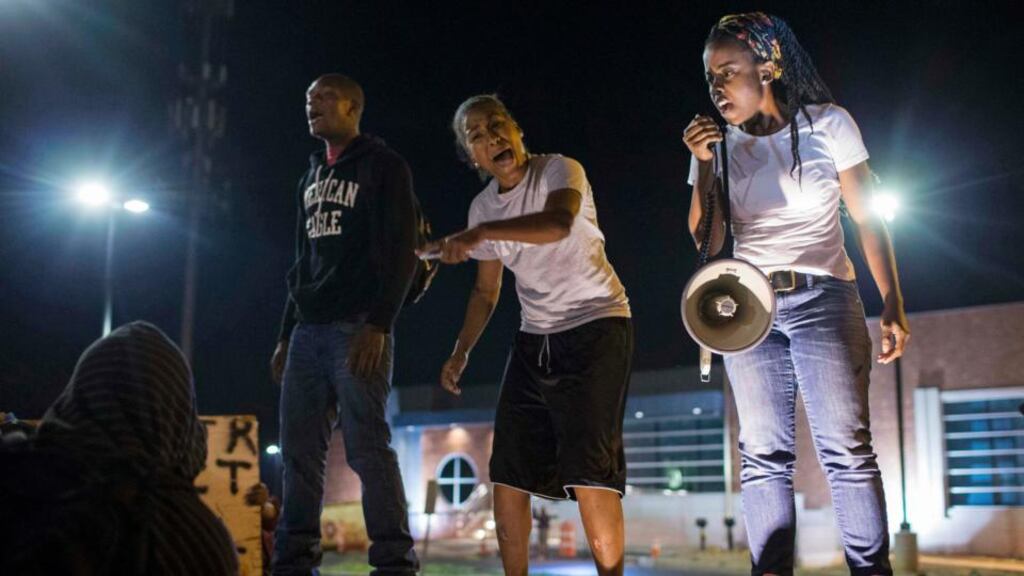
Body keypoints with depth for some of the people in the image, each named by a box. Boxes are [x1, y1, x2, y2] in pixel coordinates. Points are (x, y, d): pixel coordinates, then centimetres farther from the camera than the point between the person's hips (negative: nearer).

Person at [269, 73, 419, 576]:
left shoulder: (383, 167, 1)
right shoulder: (311, 178, 23)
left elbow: (400, 253, -8)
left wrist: (378, 324, -18)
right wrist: (286, 334, 17)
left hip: (357, 328, -7)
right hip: (309, 331, 7)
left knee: (367, 446, -12)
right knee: (299, 450, 2)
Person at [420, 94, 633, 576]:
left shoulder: (559, 170, -10)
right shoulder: (483, 207, 8)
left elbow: (558, 224, -34)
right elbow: (486, 290, 17)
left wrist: (480, 233, -43)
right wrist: (460, 352, 7)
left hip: (597, 324, -6)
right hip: (535, 338, 7)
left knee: (588, 468, -18)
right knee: (508, 471, 5)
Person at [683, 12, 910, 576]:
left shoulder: (828, 123, 2)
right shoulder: (720, 144, 9)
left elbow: (867, 218, 1)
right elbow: (707, 241, 5)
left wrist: (892, 305, -7)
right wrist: (705, 166, -7)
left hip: (823, 298, -3)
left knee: (846, 448, -10)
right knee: (763, 454, -1)